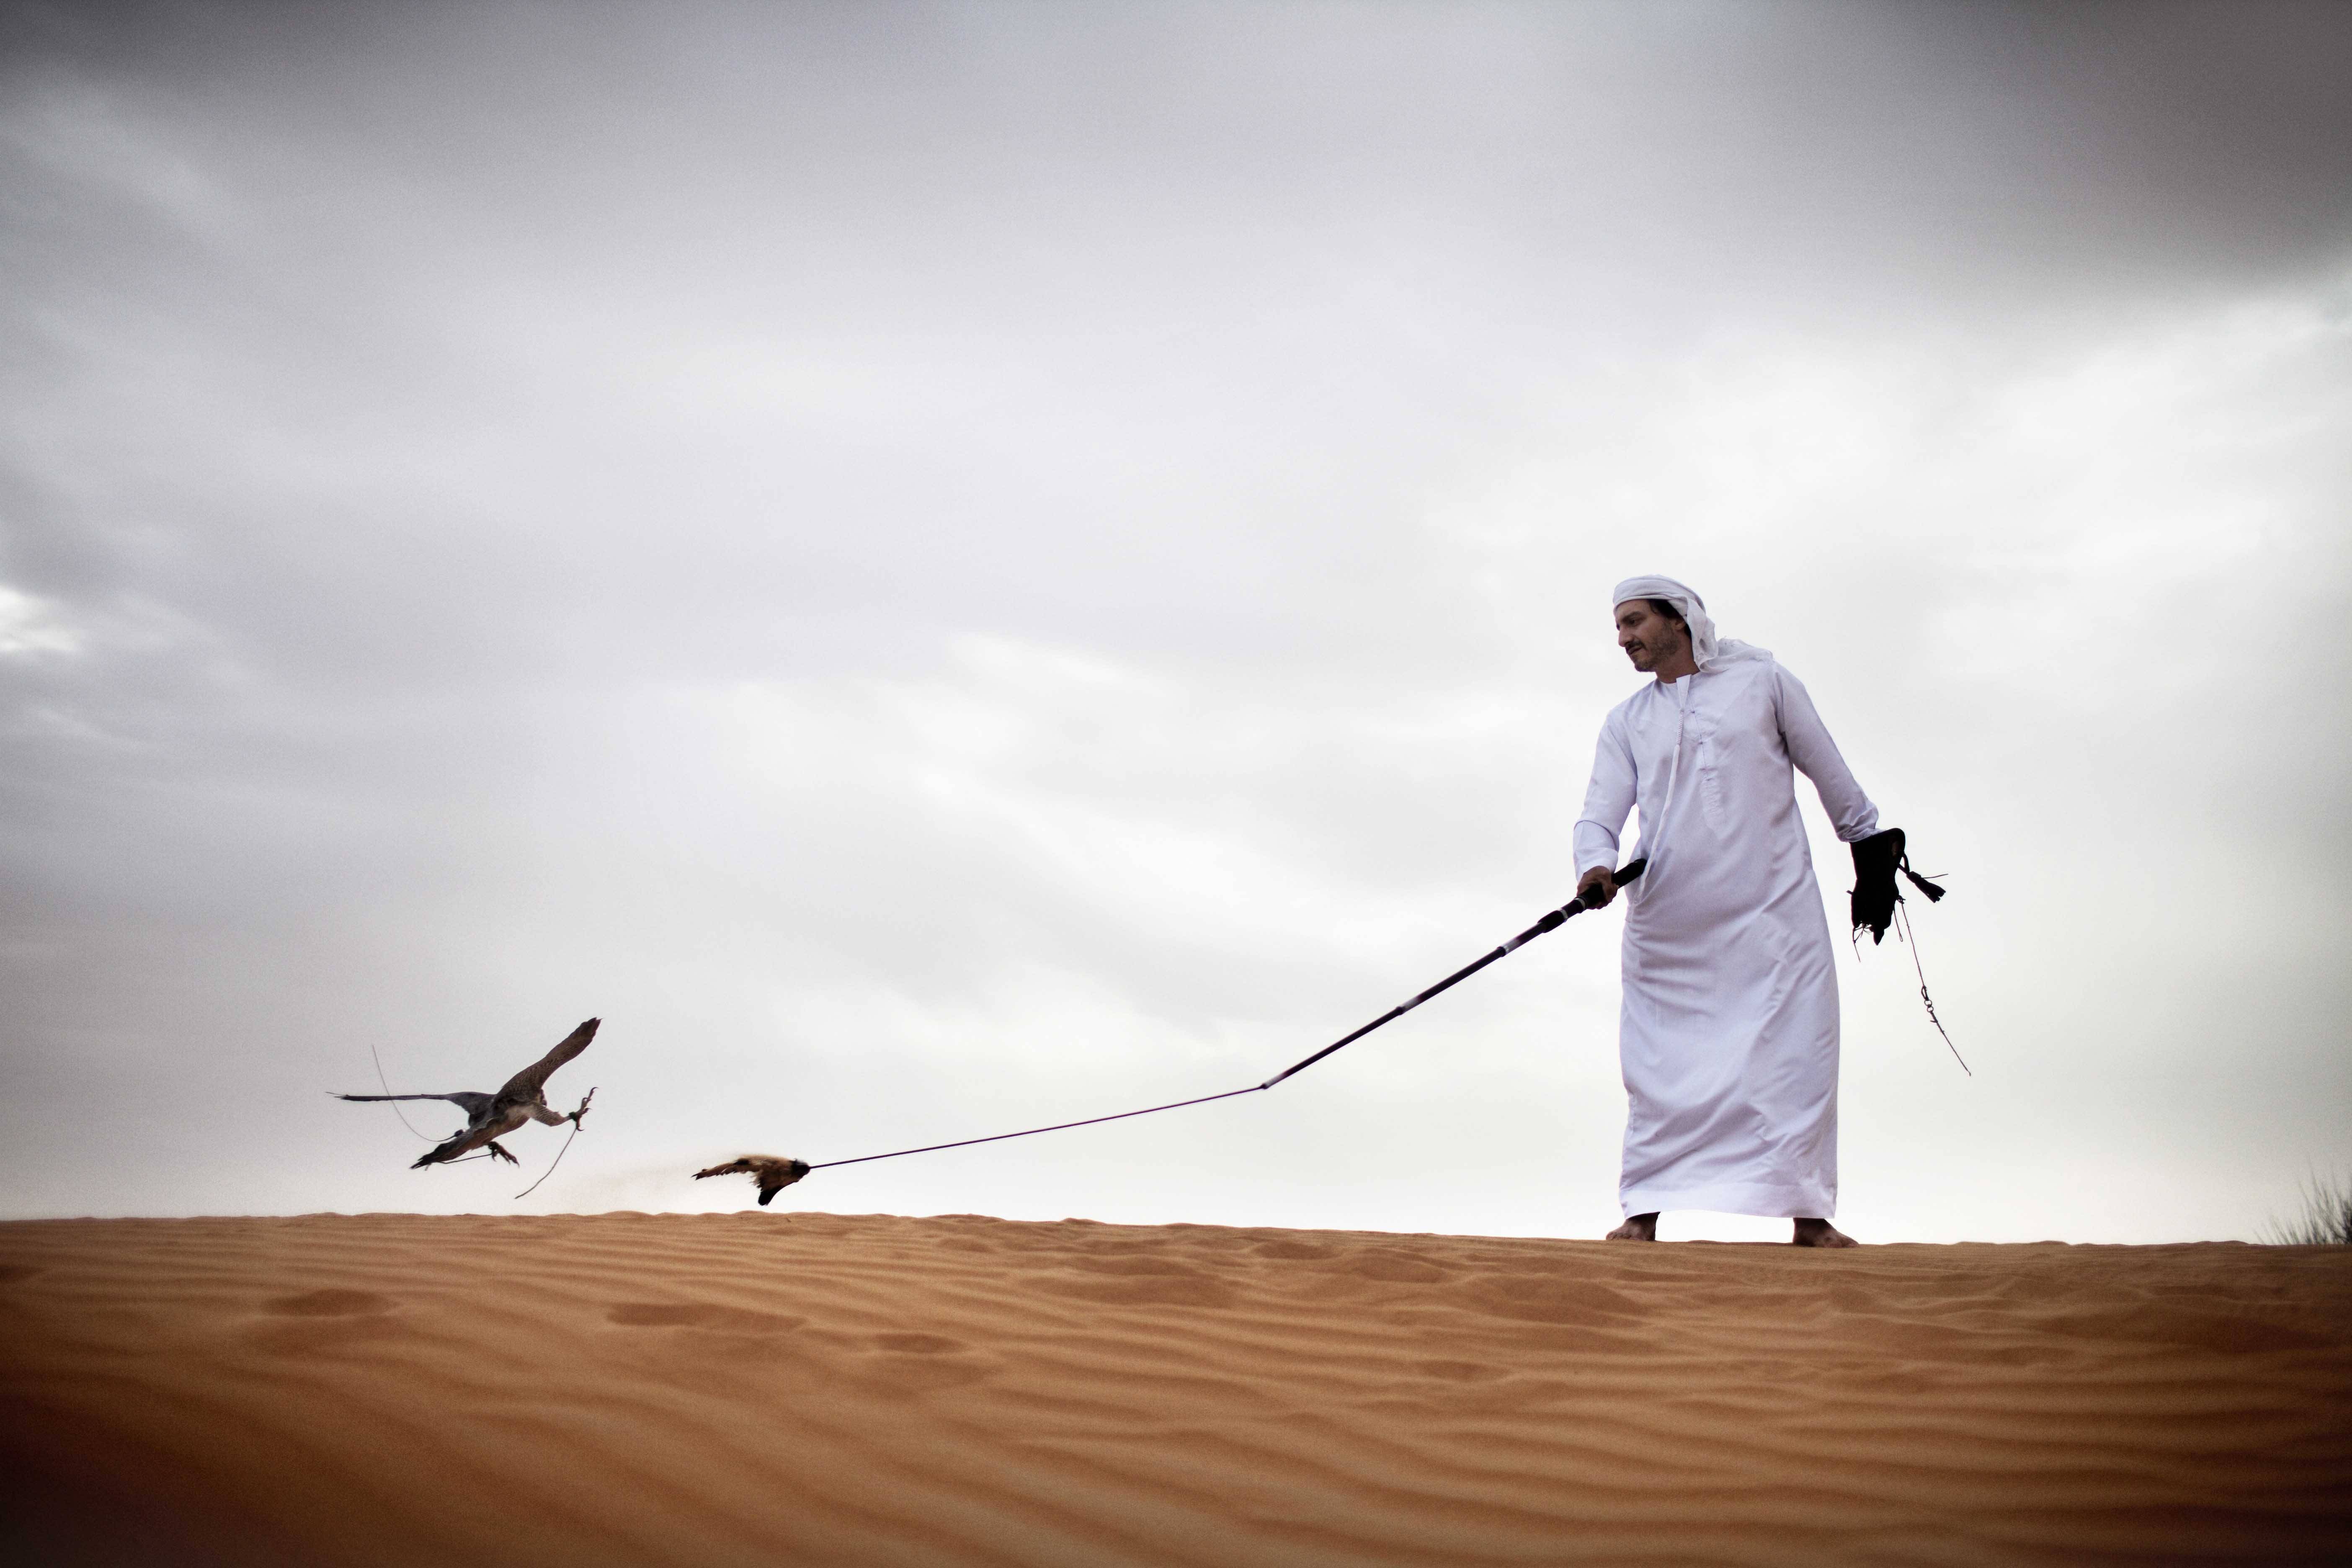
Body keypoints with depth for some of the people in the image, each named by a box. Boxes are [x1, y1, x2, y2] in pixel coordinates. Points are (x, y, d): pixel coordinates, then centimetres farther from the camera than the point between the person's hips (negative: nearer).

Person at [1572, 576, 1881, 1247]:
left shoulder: (1762, 680, 6)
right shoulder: (1625, 723, 12)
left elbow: (1830, 774, 14)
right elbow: (1599, 814, 2)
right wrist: (1596, 865, -19)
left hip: (1774, 910, -2)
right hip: (1667, 928, 2)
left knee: (1797, 1058, -6)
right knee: (1659, 1067, -1)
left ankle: (1809, 1217, -1)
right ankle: (1643, 1216, 3)